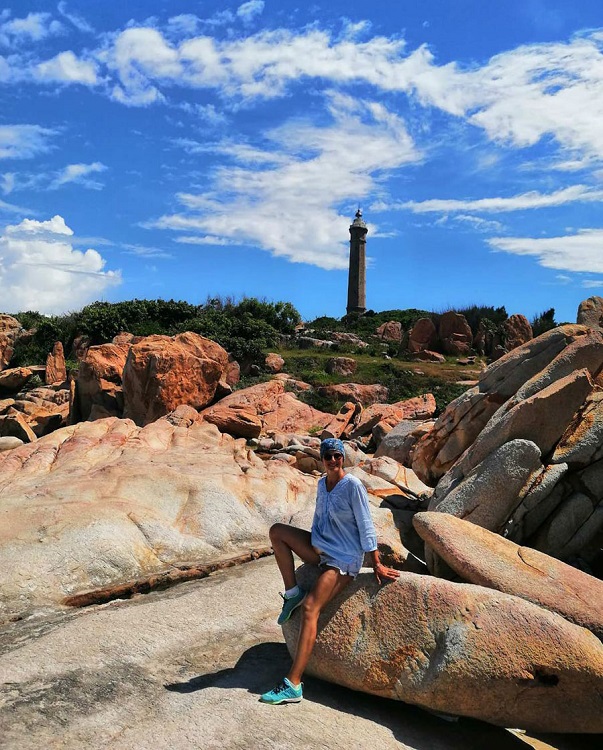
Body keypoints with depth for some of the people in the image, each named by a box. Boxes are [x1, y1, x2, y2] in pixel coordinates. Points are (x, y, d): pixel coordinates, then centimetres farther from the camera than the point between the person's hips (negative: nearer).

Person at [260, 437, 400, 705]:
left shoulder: (353, 486, -16)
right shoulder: (322, 483, 6)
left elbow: (365, 526, -14)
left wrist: (377, 565, -12)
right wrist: (312, 542, 21)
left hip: (344, 559, -7)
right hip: (320, 549, 8)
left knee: (310, 608, -22)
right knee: (277, 531, -9)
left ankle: (293, 685, -21)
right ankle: (292, 593, -3)